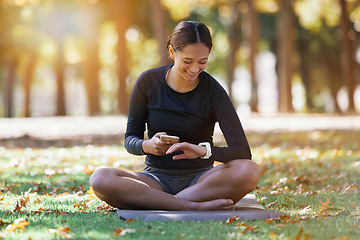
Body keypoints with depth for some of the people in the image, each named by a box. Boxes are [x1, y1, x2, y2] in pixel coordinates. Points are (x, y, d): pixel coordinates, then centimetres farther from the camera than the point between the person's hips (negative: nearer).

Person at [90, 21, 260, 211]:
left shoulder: (213, 91, -8)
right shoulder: (148, 81, -5)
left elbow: (242, 151, -14)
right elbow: (130, 140, 2)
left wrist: (204, 150, -34)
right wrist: (147, 146, -22)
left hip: (199, 179, -1)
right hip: (157, 179, 1)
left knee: (250, 171, -32)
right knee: (99, 179, -29)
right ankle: (195, 206, -30)